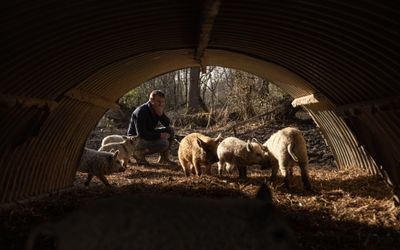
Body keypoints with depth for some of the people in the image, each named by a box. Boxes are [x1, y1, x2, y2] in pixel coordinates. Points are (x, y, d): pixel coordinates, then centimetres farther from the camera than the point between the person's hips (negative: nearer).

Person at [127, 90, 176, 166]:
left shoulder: (156, 109, 1)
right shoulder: (140, 112, -24)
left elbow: (167, 124, 0)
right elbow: (141, 134, -28)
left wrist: (161, 114, -20)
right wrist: (159, 135, -25)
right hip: (136, 139, -9)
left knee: (170, 130, -2)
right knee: (164, 143, -27)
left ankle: (164, 158, 3)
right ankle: (139, 153, -11)